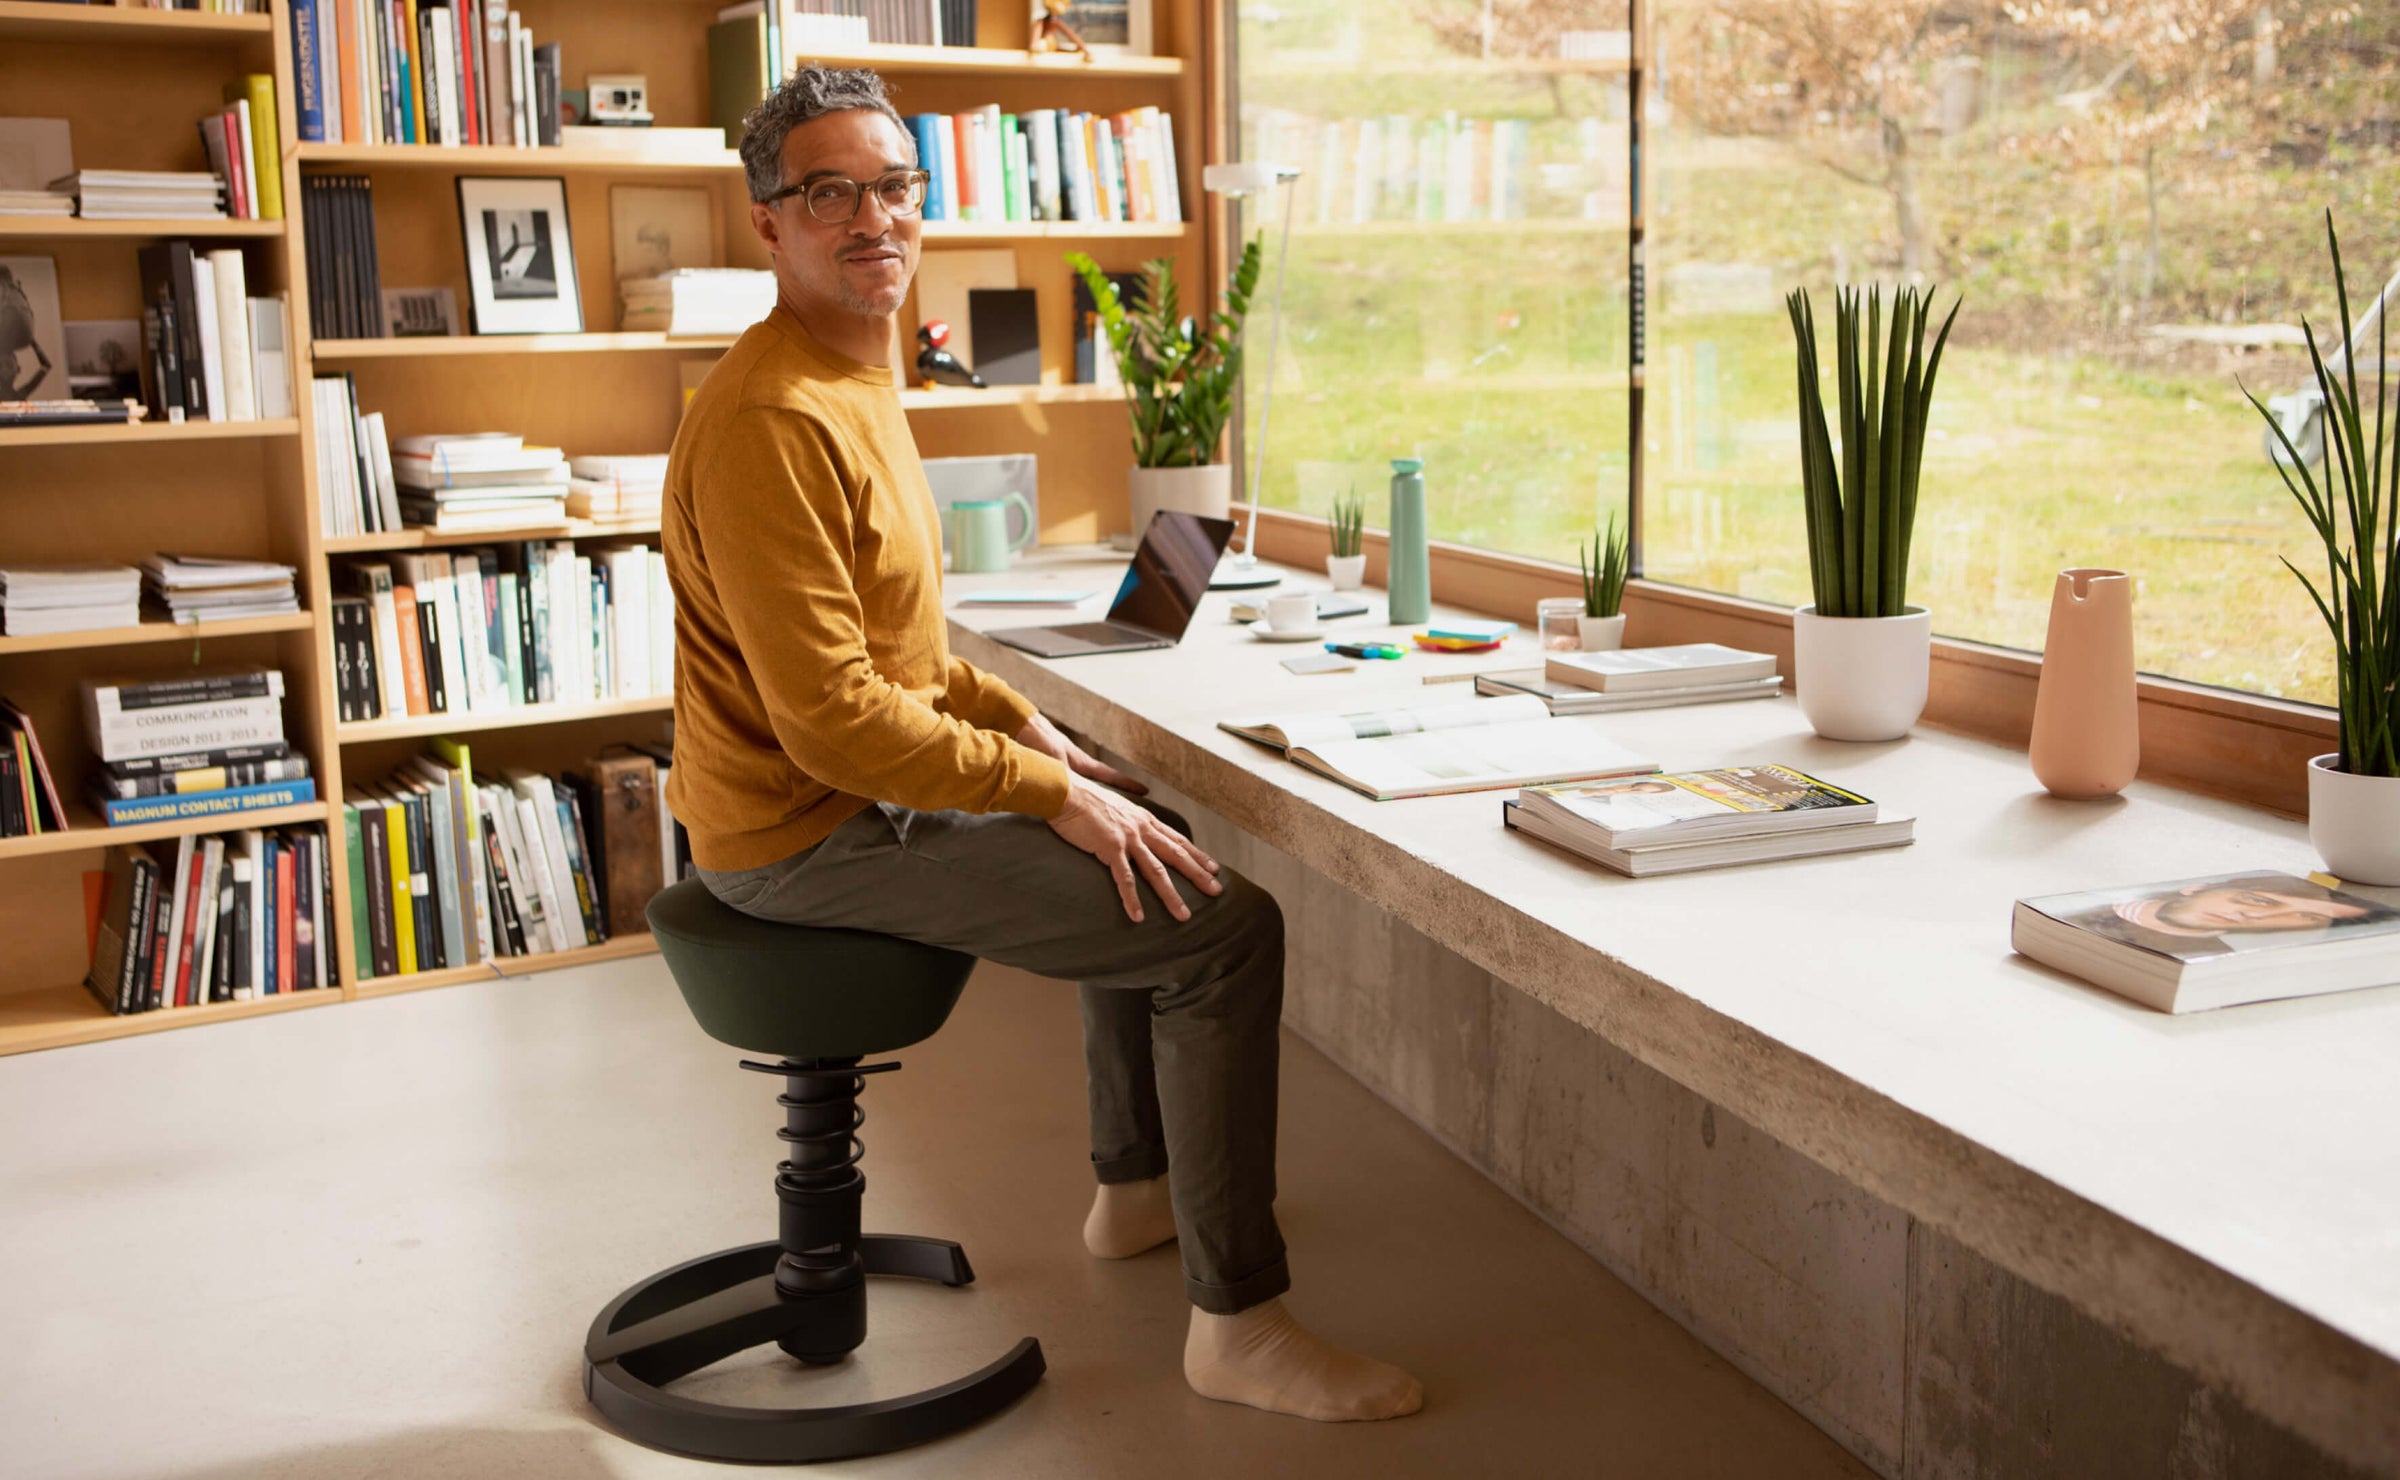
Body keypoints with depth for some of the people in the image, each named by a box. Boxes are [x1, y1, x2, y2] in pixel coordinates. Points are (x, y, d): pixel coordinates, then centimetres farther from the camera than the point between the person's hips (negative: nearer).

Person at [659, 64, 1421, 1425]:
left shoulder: (856, 376, 11)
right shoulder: (774, 421, -23)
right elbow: (831, 716, -27)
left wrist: (1019, 719, 10)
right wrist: (1051, 790, -21)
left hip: (867, 785, 11)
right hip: (813, 837, -11)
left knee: (1148, 842, 26)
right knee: (1225, 925, -15)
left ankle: (1138, 1188, 37)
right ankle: (1239, 1323, -4)